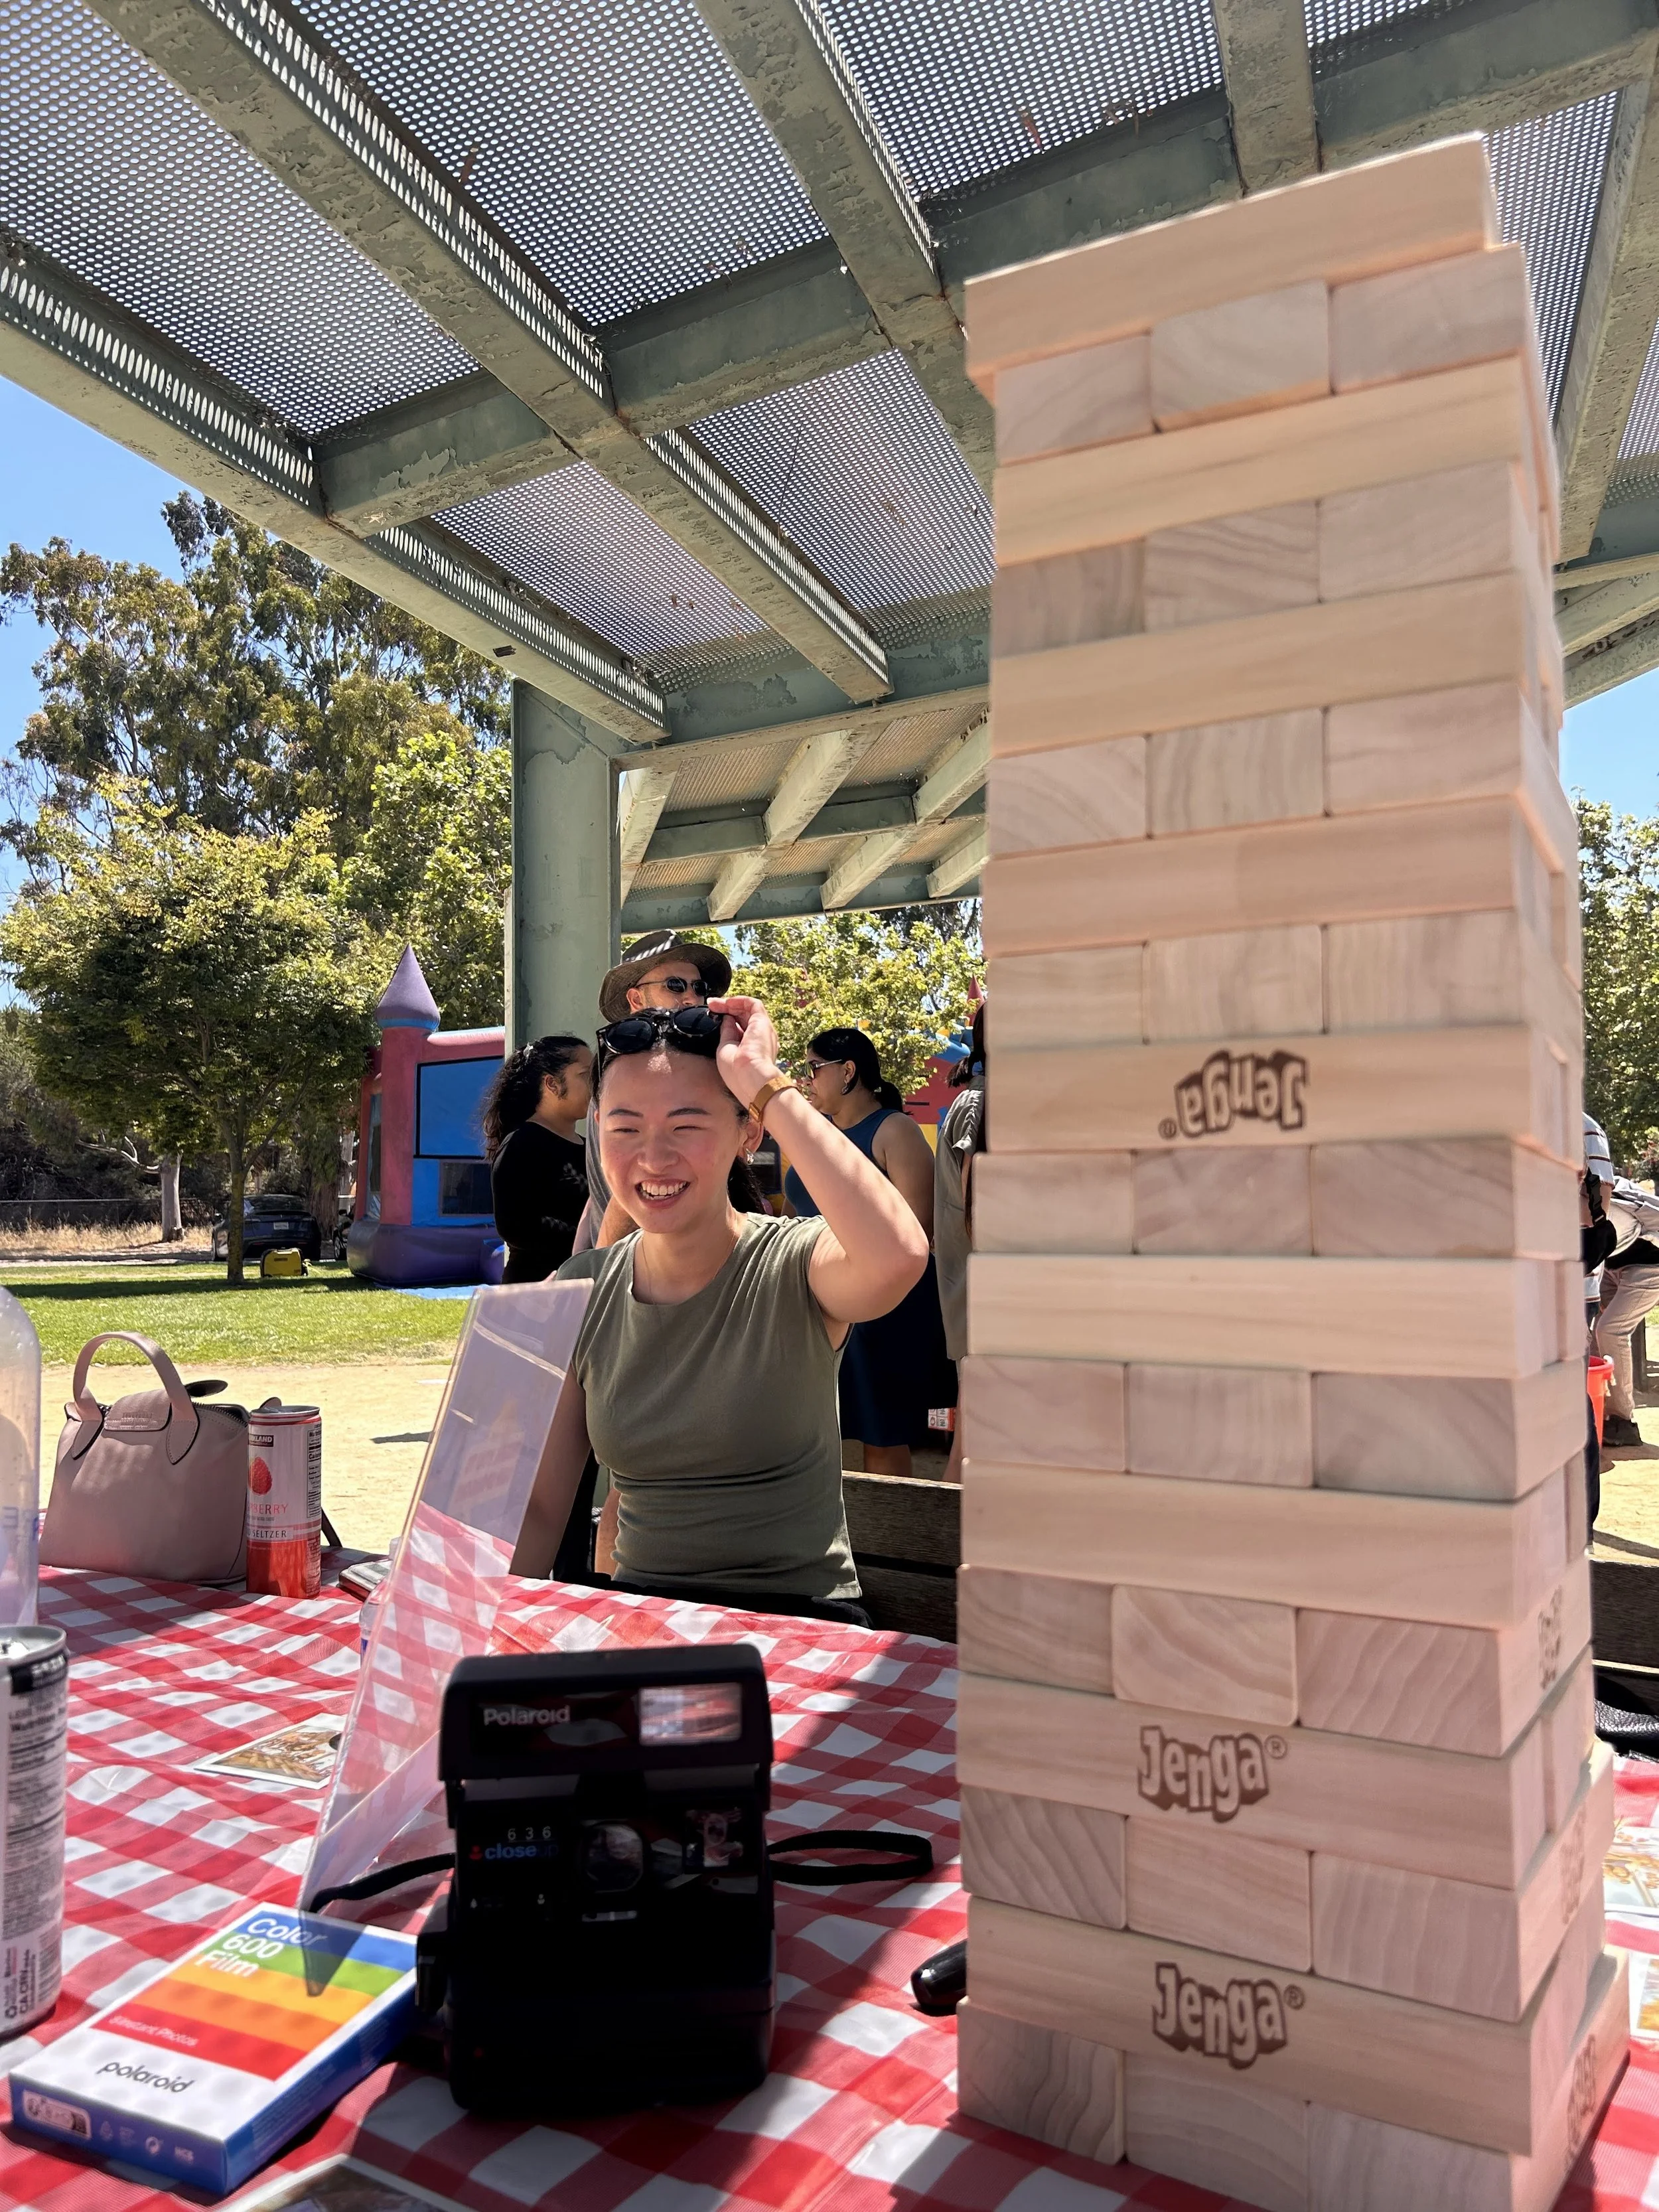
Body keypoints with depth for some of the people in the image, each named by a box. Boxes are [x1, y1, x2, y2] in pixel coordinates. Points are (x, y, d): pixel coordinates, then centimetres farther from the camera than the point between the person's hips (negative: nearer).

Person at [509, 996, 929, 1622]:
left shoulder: (797, 1266, -11)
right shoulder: (577, 1294, 2)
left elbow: (898, 1256, -36)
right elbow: (539, 1508, 5)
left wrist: (764, 1083, -25)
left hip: (800, 1618, -3)